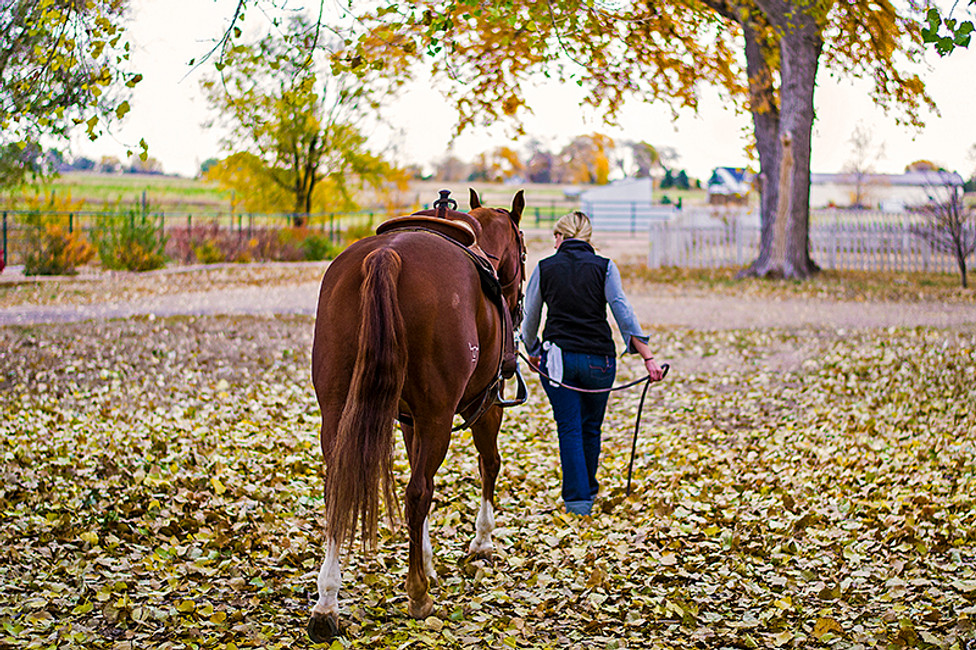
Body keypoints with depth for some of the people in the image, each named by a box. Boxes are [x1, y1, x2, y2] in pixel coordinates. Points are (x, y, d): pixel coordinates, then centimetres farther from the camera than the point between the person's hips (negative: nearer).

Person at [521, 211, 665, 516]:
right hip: (598, 359, 1)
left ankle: (577, 498, -3)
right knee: (591, 428, 18)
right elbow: (623, 312, -8)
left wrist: (532, 352, 26)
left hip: (558, 357, -1)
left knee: (569, 429, 3)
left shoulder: (545, 268, 2)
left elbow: (529, 317, 9)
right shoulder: (604, 267, 1)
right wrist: (648, 357, -10)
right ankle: (588, 488, 32)